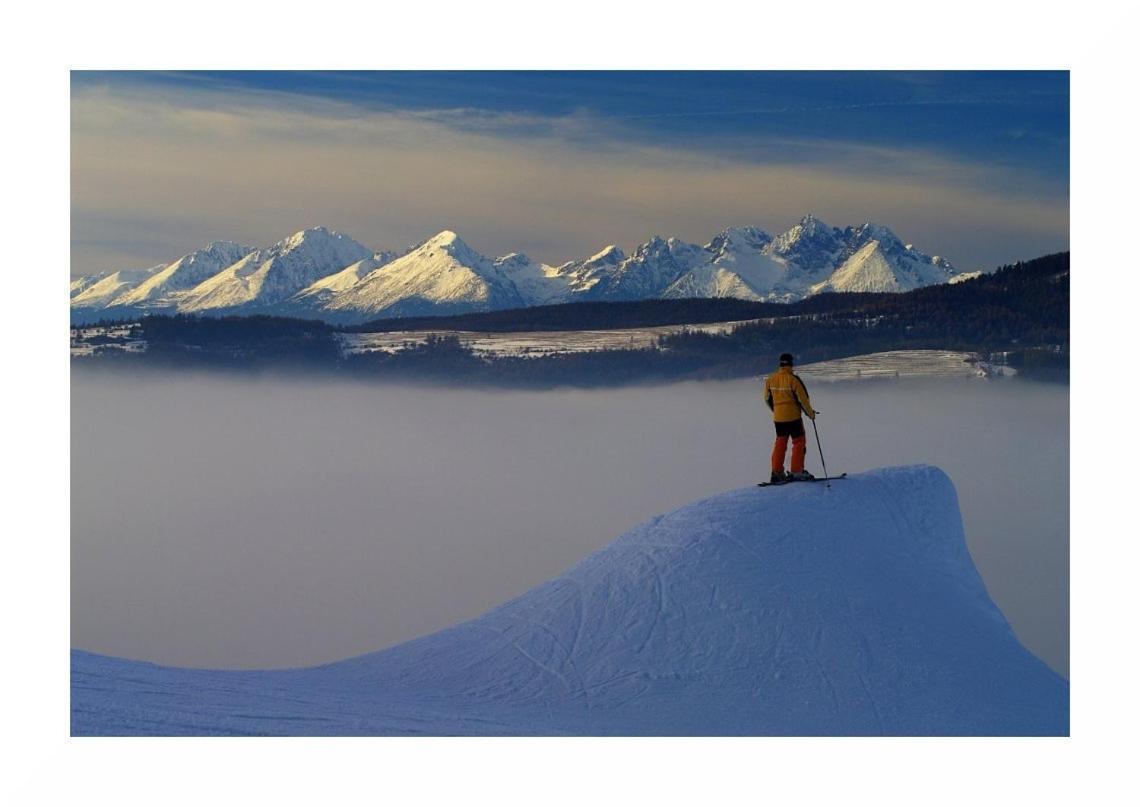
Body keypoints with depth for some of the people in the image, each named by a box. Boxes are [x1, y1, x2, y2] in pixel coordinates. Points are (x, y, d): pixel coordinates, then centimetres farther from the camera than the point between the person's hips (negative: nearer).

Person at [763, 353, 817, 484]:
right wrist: (810, 413, 3)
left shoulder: (770, 379, 1)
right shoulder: (793, 379, -16)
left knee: (780, 444, 13)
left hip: (778, 418, 5)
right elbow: (803, 399, -12)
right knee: (799, 442, 7)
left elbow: (767, 399, 11)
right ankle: (797, 472, 3)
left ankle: (777, 473, 10)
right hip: (793, 417, -5)